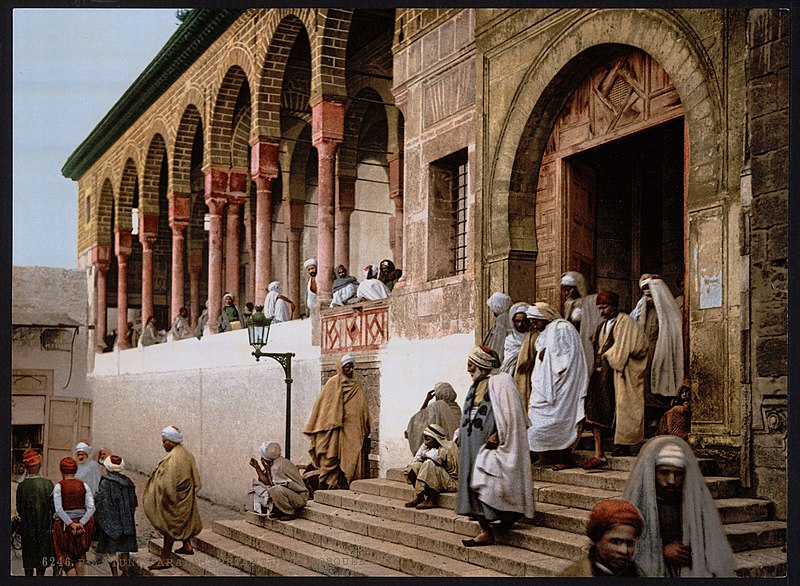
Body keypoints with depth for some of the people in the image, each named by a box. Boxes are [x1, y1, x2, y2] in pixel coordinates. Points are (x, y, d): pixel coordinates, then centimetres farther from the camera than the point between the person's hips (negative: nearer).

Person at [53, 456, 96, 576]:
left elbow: (59, 510, -15)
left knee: (66, 558, 9)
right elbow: (91, 508, -8)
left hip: (64, 524, -3)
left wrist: (71, 524, -12)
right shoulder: (83, 485, 1)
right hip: (82, 522, 3)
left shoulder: (59, 486, -7)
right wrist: (80, 523, -10)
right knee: (80, 555, 20)